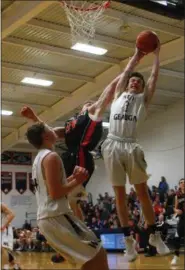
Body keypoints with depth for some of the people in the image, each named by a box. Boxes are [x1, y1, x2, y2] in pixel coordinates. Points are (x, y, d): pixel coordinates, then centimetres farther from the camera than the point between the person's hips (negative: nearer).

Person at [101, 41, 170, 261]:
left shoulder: (144, 98, 16)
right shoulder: (119, 95, 21)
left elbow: (154, 75, 14)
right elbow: (125, 72, 20)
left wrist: (156, 53, 22)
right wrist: (137, 55, 30)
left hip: (130, 146, -2)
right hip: (112, 145, 2)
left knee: (142, 192, 0)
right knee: (120, 195, 4)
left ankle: (154, 235, 9)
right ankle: (128, 239, 11)